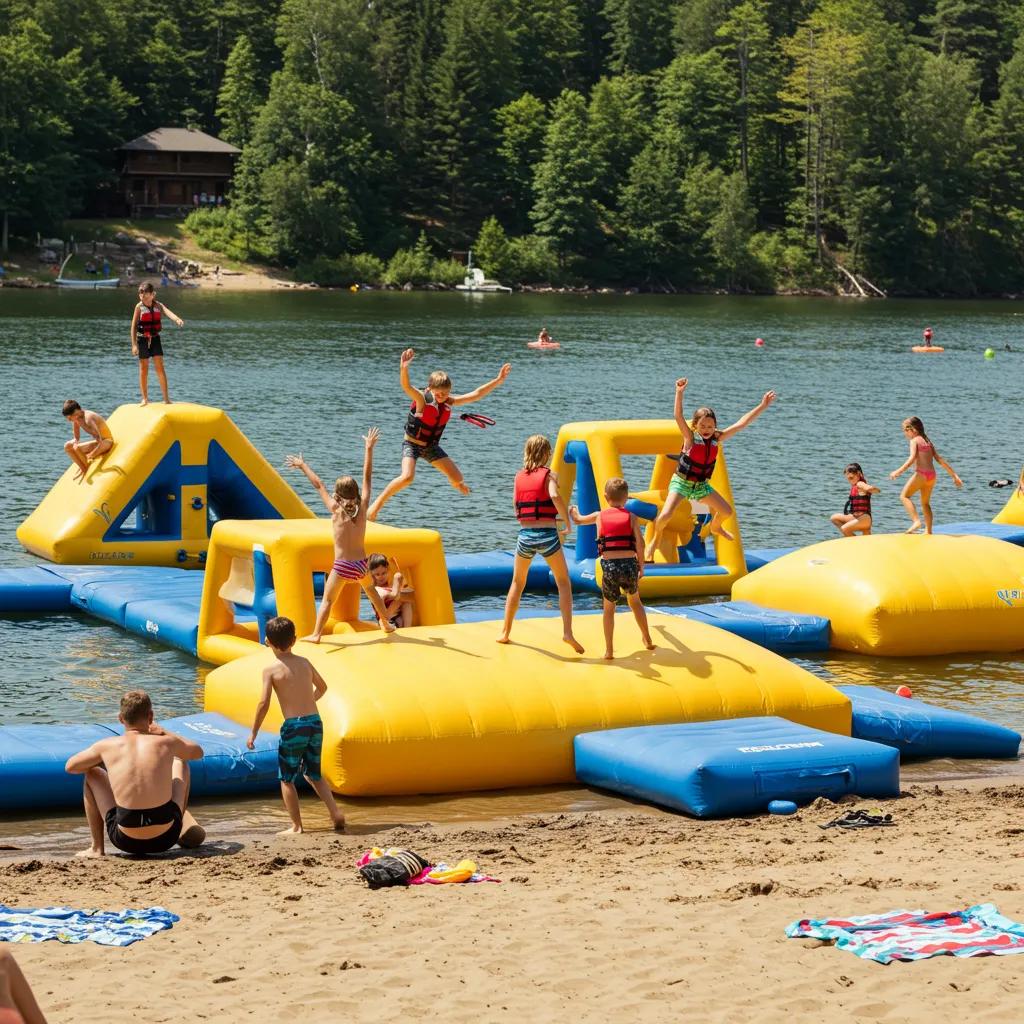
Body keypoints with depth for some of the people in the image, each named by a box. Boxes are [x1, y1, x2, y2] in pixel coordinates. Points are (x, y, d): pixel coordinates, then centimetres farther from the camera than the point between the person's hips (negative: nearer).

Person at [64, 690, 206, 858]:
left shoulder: (107, 746, -1)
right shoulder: (166, 743, 0)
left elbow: (70, 767, 17)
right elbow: (198, 752, 24)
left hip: (126, 842, -1)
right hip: (166, 838, 1)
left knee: (92, 774, 24)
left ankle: (97, 848, 26)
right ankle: (185, 826, 41)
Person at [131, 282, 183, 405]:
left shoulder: (158, 305, -3)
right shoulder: (139, 307, -8)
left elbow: (167, 312, -22)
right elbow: (134, 326, -6)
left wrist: (177, 319, -44)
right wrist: (134, 344, -11)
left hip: (155, 338, 1)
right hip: (142, 339, -1)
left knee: (160, 368, -3)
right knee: (143, 370, 5)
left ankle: (166, 398, 0)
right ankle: (145, 399, 14)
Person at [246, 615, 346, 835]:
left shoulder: (271, 670, -6)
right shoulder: (305, 663, 8)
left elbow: (264, 703, -12)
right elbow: (322, 687, 24)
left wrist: (253, 733, -3)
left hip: (293, 726, -5)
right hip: (315, 722, 5)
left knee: (287, 779, 9)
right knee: (313, 774, 22)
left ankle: (296, 826, 9)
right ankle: (336, 813, 11)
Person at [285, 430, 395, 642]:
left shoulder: (336, 510, -8)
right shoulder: (362, 507, -4)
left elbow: (319, 486, 0)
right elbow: (367, 477, 1)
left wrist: (303, 466, 8)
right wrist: (369, 448, 6)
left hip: (343, 567, -4)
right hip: (362, 563, 4)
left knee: (327, 600, 3)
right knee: (371, 591, 28)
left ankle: (316, 634, -6)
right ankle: (386, 624, 39)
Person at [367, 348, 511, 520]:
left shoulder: (450, 401, -8)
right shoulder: (422, 399, -25)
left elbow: (476, 395, -3)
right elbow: (406, 387, -45)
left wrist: (498, 380, -9)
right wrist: (403, 368, -66)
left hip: (432, 446, 5)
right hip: (412, 444, -5)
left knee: (458, 478, 8)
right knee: (407, 477, -30)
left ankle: (456, 483, 48)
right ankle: (378, 502, -16)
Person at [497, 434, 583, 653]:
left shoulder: (519, 477, 10)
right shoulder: (549, 475, -3)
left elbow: (517, 508, 13)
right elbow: (555, 496, -24)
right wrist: (567, 521, -11)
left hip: (525, 536, 4)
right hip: (547, 536, -4)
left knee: (517, 584, 21)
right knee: (564, 583, 7)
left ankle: (505, 632, 23)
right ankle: (567, 632, -7)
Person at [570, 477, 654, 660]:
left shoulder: (599, 516, 9)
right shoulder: (631, 517, 5)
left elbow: (578, 520, 27)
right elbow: (639, 542, -7)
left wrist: (574, 512, 50)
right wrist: (641, 566, 2)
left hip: (609, 566, -1)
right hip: (629, 564, 1)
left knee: (609, 608, 14)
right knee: (635, 601, 26)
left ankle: (609, 650, 7)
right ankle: (647, 640, 36)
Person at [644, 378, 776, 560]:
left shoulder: (717, 439, -6)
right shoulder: (690, 437, -19)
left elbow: (741, 423, -6)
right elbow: (678, 417, -35)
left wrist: (762, 406, -10)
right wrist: (679, 393, -49)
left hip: (701, 485, 5)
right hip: (681, 482, -5)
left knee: (726, 511, 9)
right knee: (665, 515, -23)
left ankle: (715, 528, 44)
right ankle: (655, 539, 7)